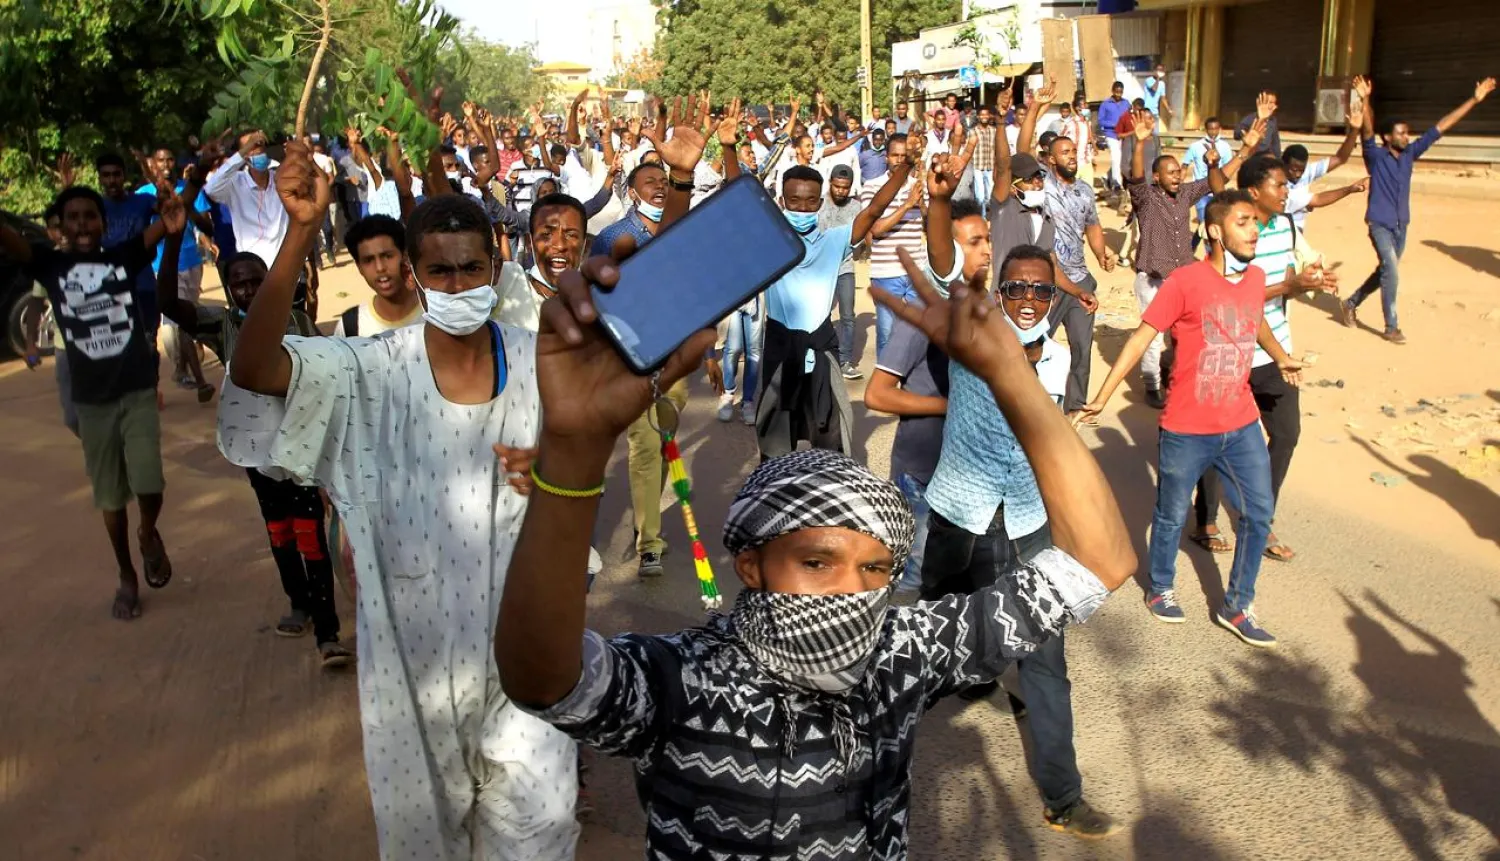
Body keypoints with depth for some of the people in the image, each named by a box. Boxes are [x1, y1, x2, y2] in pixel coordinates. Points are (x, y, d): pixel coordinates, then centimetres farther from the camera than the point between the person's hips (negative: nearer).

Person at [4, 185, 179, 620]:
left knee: (148, 484, -11)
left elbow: (153, 232, -22)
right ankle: (127, 577, 30)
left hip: (138, 391, -2)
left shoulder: (125, 256, -3)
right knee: (111, 496, 12)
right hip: (91, 400, 2)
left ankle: (150, 534, 24)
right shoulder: (50, 265, -1)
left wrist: (171, 224, -47)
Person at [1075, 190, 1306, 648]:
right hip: (1187, 429, -5)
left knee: (1259, 514, 9)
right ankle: (1160, 590, 37)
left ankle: (1236, 607, 25)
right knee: (1172, 515, 13)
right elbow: (1140, 339, -16)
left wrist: (1281, 357, 39)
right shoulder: (1185, 282, -16)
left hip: (1241, 425, 6)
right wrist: (1100, 399, -20)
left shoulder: (1256, 278, 3)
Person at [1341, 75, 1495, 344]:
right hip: (1380, 224, -7)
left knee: (1385, 272, 16)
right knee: (1392, 273, -15)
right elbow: (1367, 132, -29)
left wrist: (1474, 100, 6)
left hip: (1401, 225, 7)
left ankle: (1350, 304, 34)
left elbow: (1440, 128, 5)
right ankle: (1392, 327, -5)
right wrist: (1365, 101, -46)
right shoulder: (1376, 156, -11)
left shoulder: (1410, 154, 4)